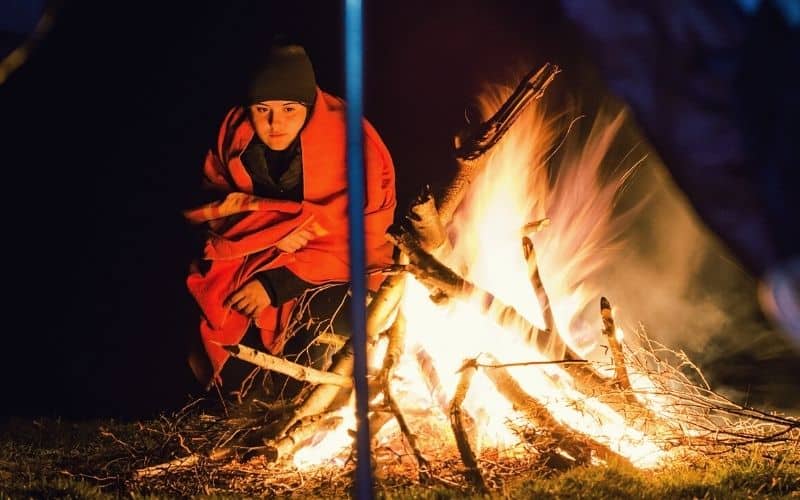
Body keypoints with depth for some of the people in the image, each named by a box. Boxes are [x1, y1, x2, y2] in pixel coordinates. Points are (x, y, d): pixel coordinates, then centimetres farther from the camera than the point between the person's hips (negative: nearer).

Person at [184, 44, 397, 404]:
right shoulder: (236, 131, -7)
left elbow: (356, 239, -19)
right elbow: (215, 203, 1)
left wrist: (277, 283, -24)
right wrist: (272, 228, -20)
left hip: (333, 269, -4)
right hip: (251, 258, 4)